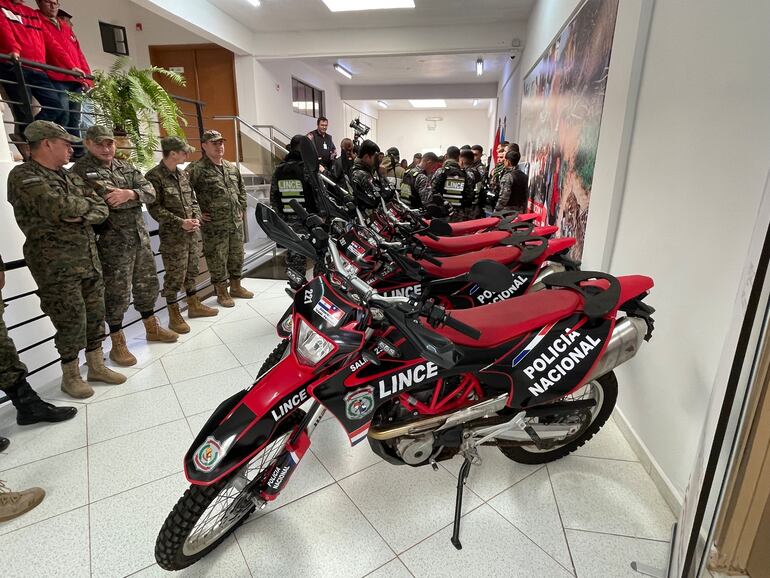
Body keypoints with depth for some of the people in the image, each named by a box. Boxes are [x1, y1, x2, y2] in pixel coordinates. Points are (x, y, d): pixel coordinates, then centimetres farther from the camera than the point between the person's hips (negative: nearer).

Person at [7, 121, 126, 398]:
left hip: (89, 259, 7)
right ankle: (70, 376, 19)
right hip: (56, 266, -7)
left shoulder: (71, 176, 15)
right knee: (71, 322, 1)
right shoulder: (23, 176, -9)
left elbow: (102, 209, 9)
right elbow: (59, 208, -23)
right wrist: (86, 203, -4)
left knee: (95, 316, 12)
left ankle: (96, 367, 27)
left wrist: (80, 216, -12)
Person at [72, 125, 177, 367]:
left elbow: (150, 192, 2)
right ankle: (118, 344, 13)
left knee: (147, 284, 15)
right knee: (117, 292, 0)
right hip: (112, 242, -6)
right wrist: (134, 196, -11)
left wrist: (129, 194, -16)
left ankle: (152, 328, 33)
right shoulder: (81, 170, -6)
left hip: (141, 236, 6)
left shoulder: (126, 167, 13)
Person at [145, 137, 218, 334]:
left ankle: (194, 305, 31)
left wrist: (196, 218, -2)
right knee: (175, 275, -1)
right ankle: (174, 315, 11)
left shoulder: (182, 174, 11)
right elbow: (155, 208, -13)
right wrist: (180, 222, -18)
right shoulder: (154, 176, -10)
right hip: (172, 235, -7)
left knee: (192, 270, 16)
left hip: (192, 232, 7)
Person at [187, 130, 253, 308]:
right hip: (214, 226, -6)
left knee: (237, 256, 15)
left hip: (236, 223, 6)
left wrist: (242, 208, 18)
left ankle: (236, 287, 32)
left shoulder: (232, 167, 12)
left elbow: (241, 189, 25)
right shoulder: (196, 169, -10)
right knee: (217, 260, 2)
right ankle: (222, 293, 16)